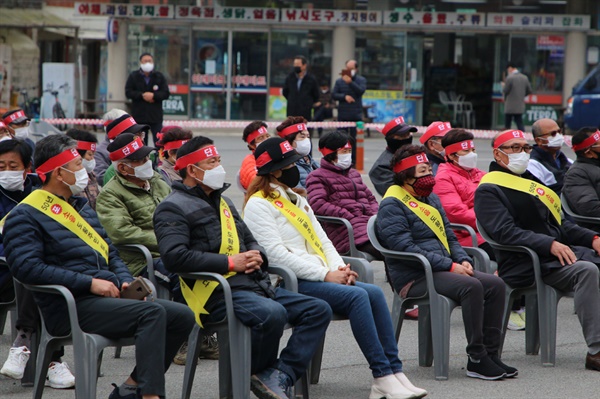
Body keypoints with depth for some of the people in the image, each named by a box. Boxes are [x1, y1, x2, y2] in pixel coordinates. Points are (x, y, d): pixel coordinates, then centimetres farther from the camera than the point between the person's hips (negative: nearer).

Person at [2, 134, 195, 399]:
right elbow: (27, 267, -17)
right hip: (71, 307, -9)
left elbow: (109, 252, 29)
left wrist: (125, 281, 6)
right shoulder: (26, 216, -4)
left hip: (107, 298, 9)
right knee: (153, 313, -28)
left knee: (182, 316, -5)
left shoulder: (82, 206, 24)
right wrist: (90, 283, -20)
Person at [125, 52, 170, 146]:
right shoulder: (133, 76, 5)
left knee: (159, 141, -5)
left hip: (156, 116, -1)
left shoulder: (159, 76, 4)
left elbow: (166, 93, -1)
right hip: (139, 115, 1)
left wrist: (153, 95, -17)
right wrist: (142, 95, -15)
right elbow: (128, 92, -3)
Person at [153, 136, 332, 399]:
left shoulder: (223, 202, 26)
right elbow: (174, 257, -19)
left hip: (254, 285, 9)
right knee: (272, 313, -35)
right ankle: (260, 374, -9)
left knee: (318, 310, -3)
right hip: (217, 293, -9)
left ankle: (280, 377, -15)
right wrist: (230, 262, -17)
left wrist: (256, 256, 5)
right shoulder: (173, 208, -3)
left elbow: (249, 240, 32)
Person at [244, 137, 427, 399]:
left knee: (375, 293, -16)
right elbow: (277, 254, -14)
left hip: (319, 277, 8)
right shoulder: (258, 205, -4)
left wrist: (339, 268, -1)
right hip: (290, 283, -8)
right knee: (357, 296, -27)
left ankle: (394, 371, -20)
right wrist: (326, 274, -15)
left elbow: (321, 240, 20)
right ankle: (383, 378, -27)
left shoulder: (297, 200, 24)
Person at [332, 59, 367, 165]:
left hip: (356, 115, -1)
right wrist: (345, 97, -12)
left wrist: (350, 82, -21)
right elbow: (334, 95, 3)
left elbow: (361, 91, -12)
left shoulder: (361, 80, 6)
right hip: (342, 114, 2)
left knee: (355, 138, -2)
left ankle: (354, 161, 1)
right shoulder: (339, 81, 11)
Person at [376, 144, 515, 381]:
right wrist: (450, 266, -20)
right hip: (414, 279, -9)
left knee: (495, 284, -11)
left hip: (441, 271, 9)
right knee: (471, 286, -30)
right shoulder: (392, 206, -8)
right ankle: (476, 360, -27)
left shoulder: (431, 199, 21)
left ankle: (490, 354, -10)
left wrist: (463, 260, 1)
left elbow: (449, 236, 24)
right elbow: (406, 248, -18)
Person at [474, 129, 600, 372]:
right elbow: (505, 232, -15)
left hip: (562, 251, 8)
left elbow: (560, 223, 27)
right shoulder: (489, 191, 0)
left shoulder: (533, 182, 27)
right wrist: (549, 244, -24)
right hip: (525, 263, -8)